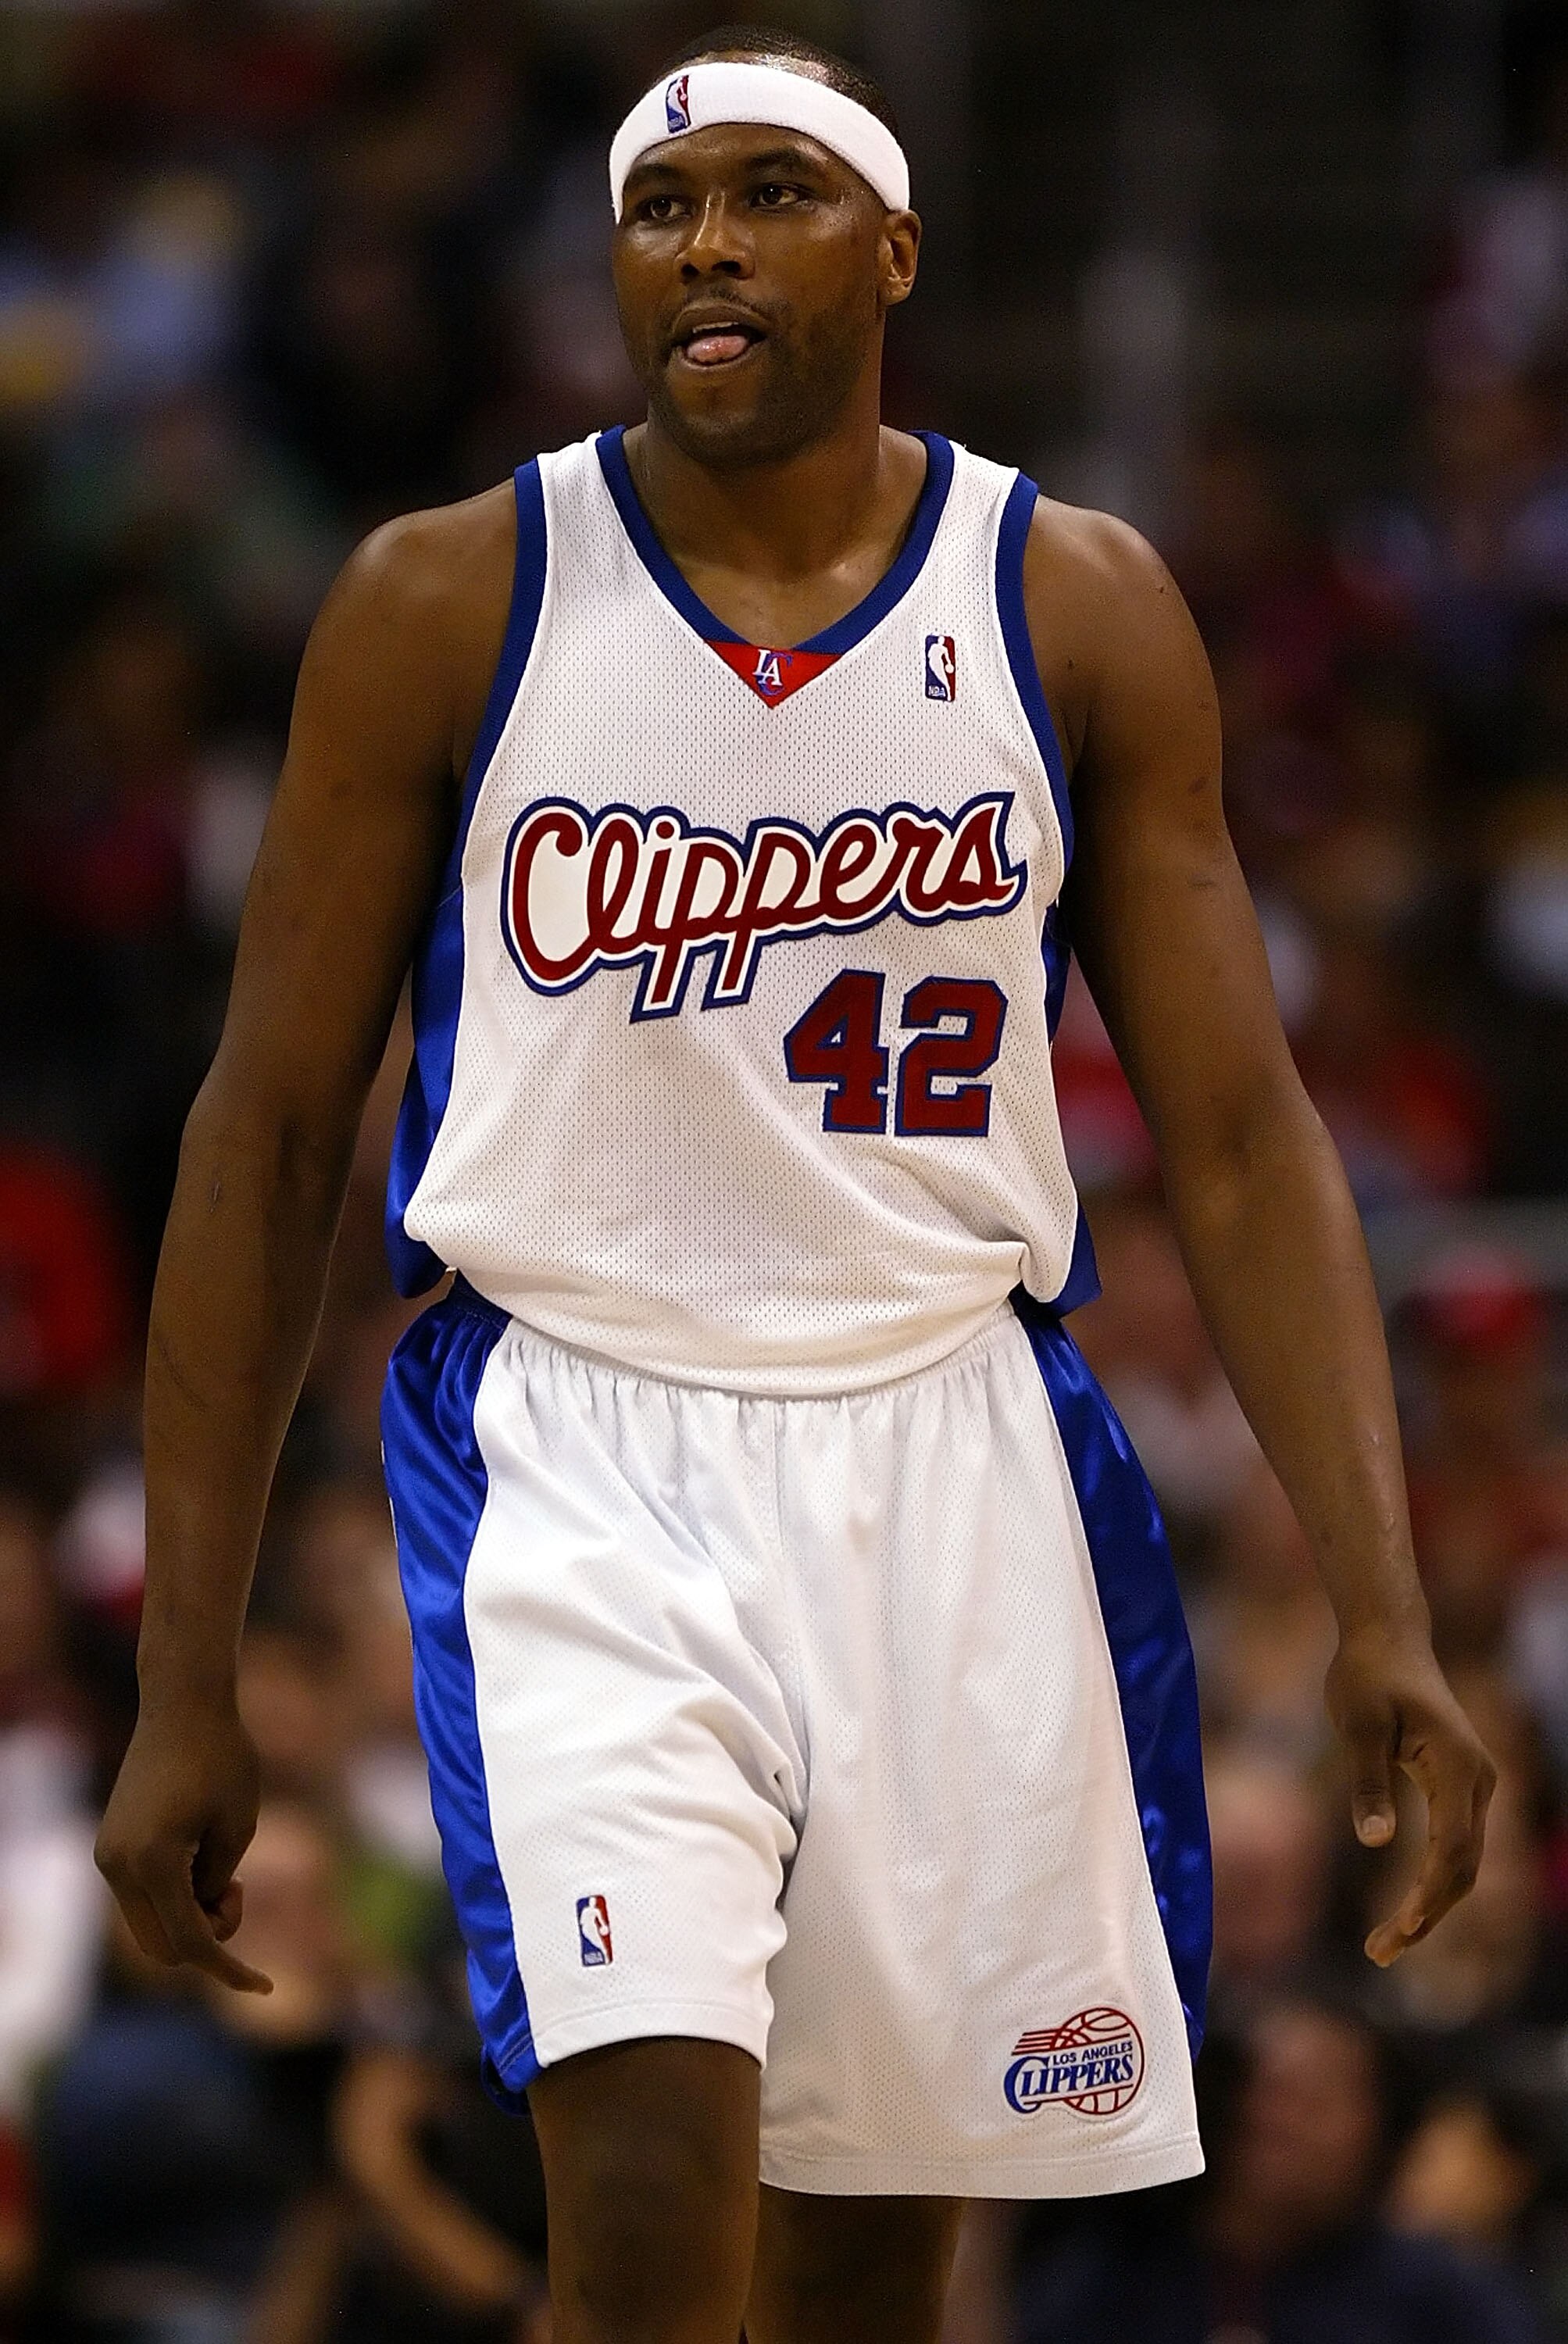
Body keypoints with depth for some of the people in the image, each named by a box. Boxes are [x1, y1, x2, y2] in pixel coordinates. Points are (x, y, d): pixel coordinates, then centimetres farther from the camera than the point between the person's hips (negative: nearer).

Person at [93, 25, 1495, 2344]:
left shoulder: (1078, 611, 3)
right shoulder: (448, 606, -1)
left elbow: (1238, 1140, 2)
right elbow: (273, 1133, 3)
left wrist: (1383, 1610, -9)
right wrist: (187, 1683, -1)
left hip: (955, 1459, 2)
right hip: (585, 1456, -2)